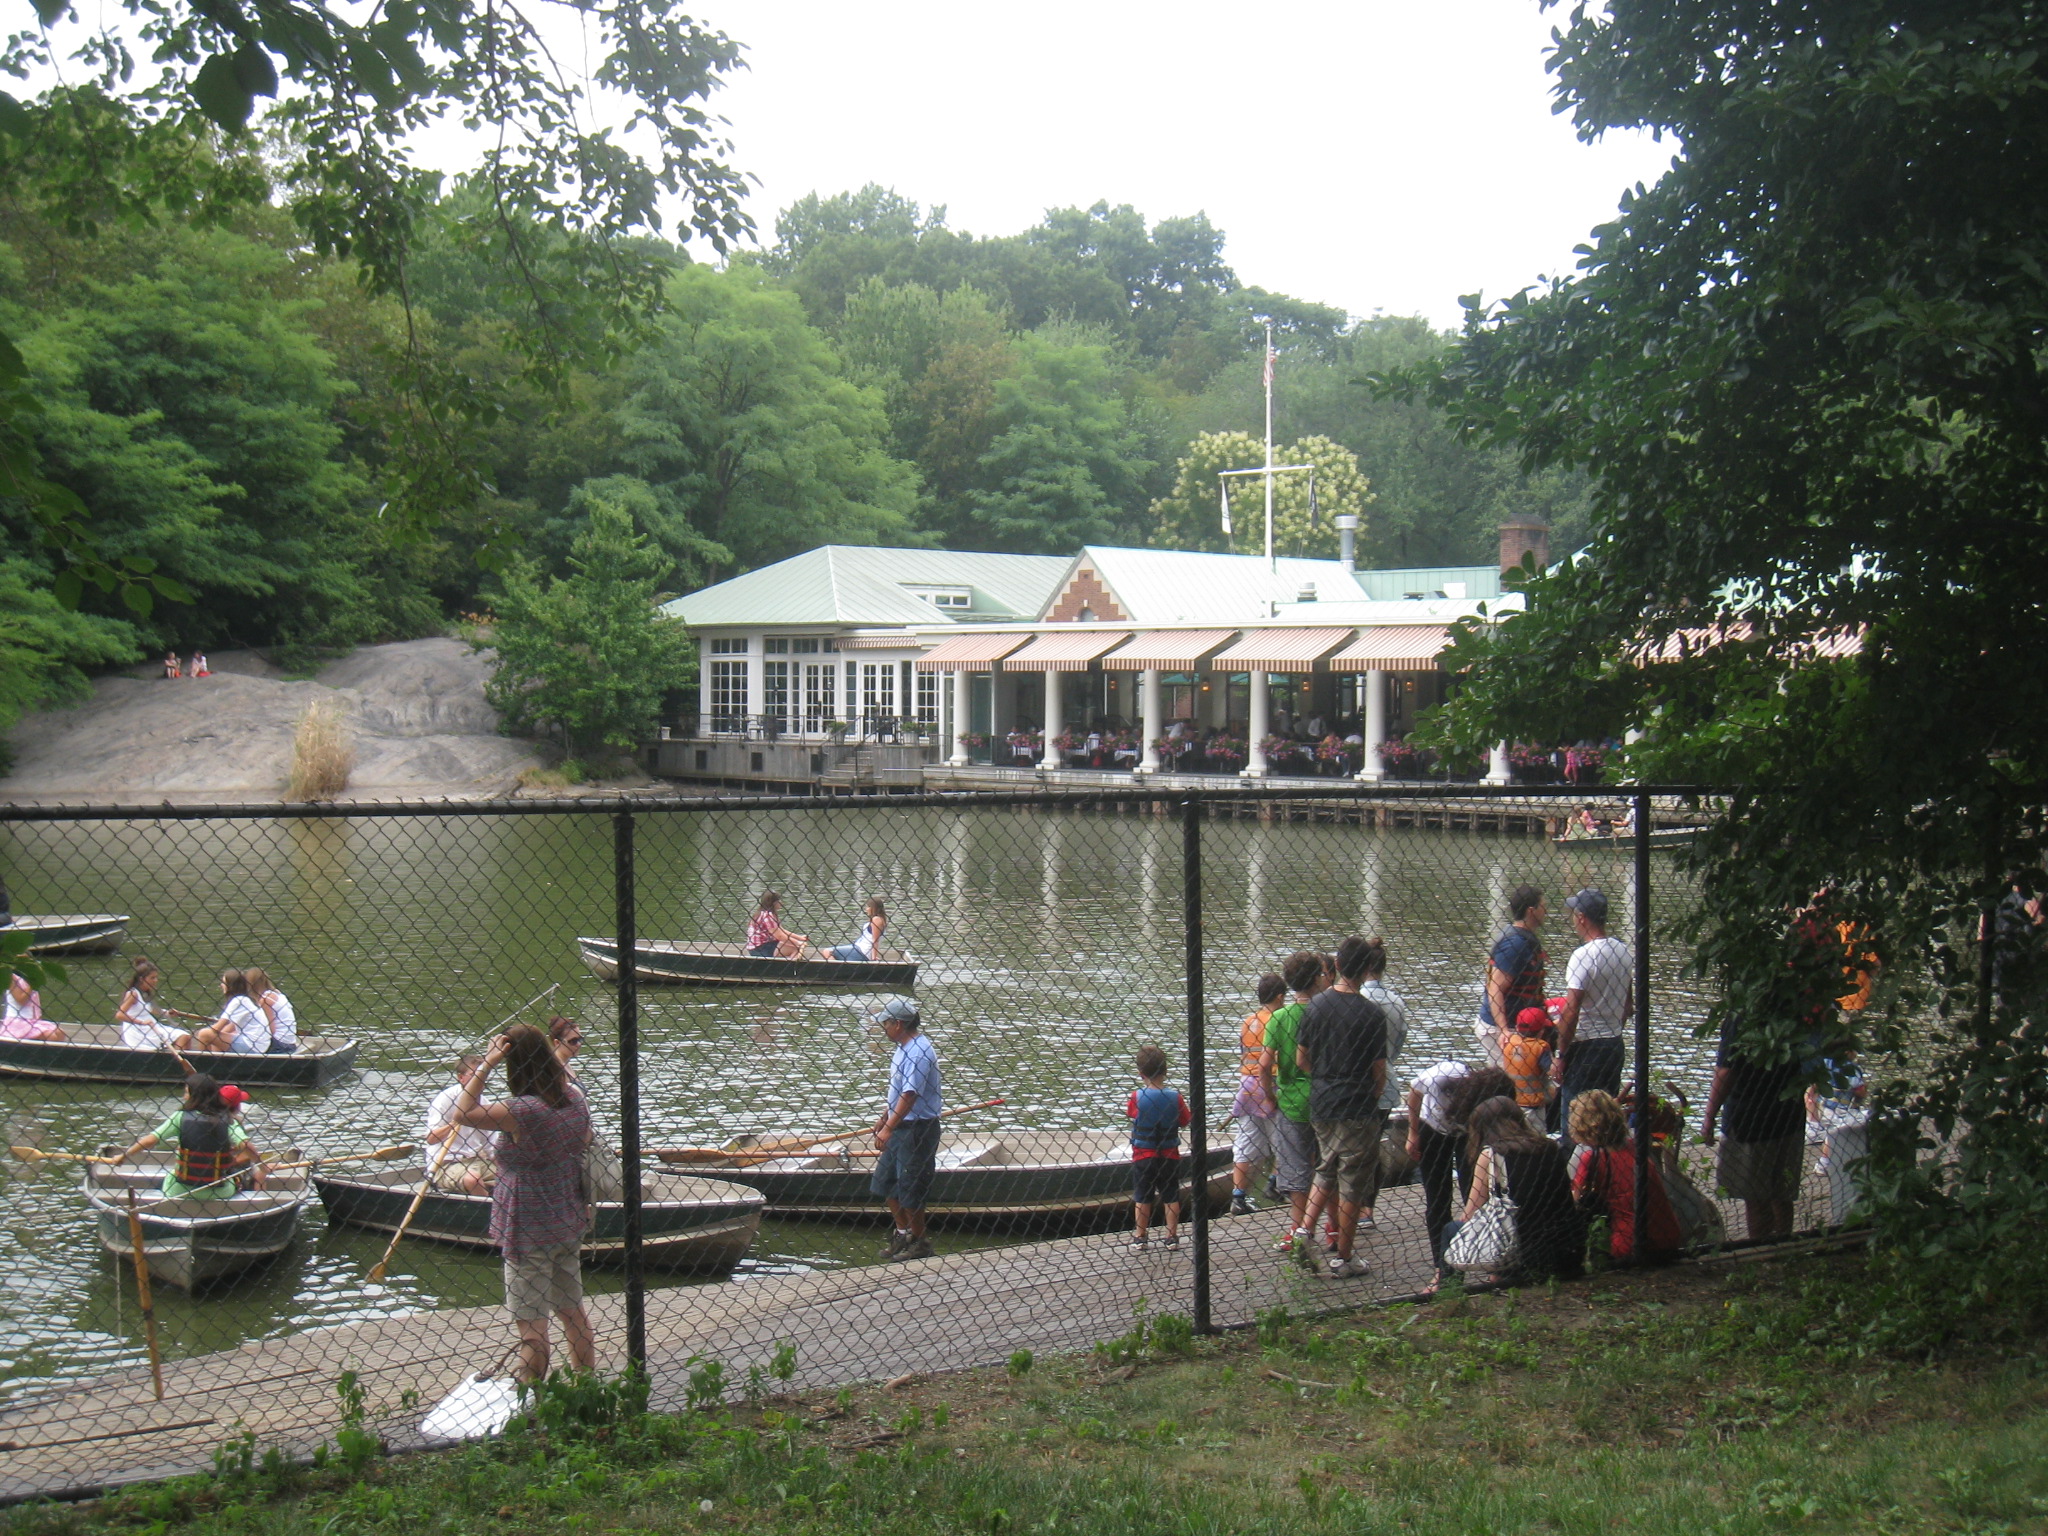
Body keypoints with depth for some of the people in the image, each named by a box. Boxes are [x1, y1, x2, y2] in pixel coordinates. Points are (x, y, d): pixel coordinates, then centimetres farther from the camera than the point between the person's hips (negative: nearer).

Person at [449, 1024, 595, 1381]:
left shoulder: (522, 1112, -25)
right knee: (573, 1313, 20)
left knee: (531, 1327, 0)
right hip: (569, 1224, 8)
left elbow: (462, 1114, -23)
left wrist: (486, 1063, -21)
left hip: (530, 1234, -8)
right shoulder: (574, 1100, -1)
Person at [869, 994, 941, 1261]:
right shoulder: (903, 1048, 10)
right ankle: (902, 1234, 30)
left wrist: (889, 1128, -29)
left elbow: (909, 1095, -27)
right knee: (886, 1182, 17)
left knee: (910, 1189, 0)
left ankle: (919, 1243, 13)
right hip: (899, 1128, 10)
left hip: (916, 1129, -10)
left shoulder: (918, 1051, -21)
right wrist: (884, 1118, 28)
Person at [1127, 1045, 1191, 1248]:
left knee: (1142, 1198, 10)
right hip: (1170, 1155, 1)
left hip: (1143, 1156, -1)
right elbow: (1185, 1121, 0)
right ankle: (1172, 1236, 13)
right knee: (1171, 1197, 11)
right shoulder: (1175, 1097, -10)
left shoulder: (1137, 1097, -13)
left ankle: (1141, 1237, 15)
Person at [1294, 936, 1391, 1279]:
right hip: (1357, 1111, -5)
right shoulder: (1372, 1015, -14)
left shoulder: (1316, 1006, -1)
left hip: (1321, 1106, 5)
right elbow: (1379, 1073, -9)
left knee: (1326, 1173, 24)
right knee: (1352, 1185, 7)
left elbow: (1302, 1060, 6)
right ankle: (1343, 1258, 14)